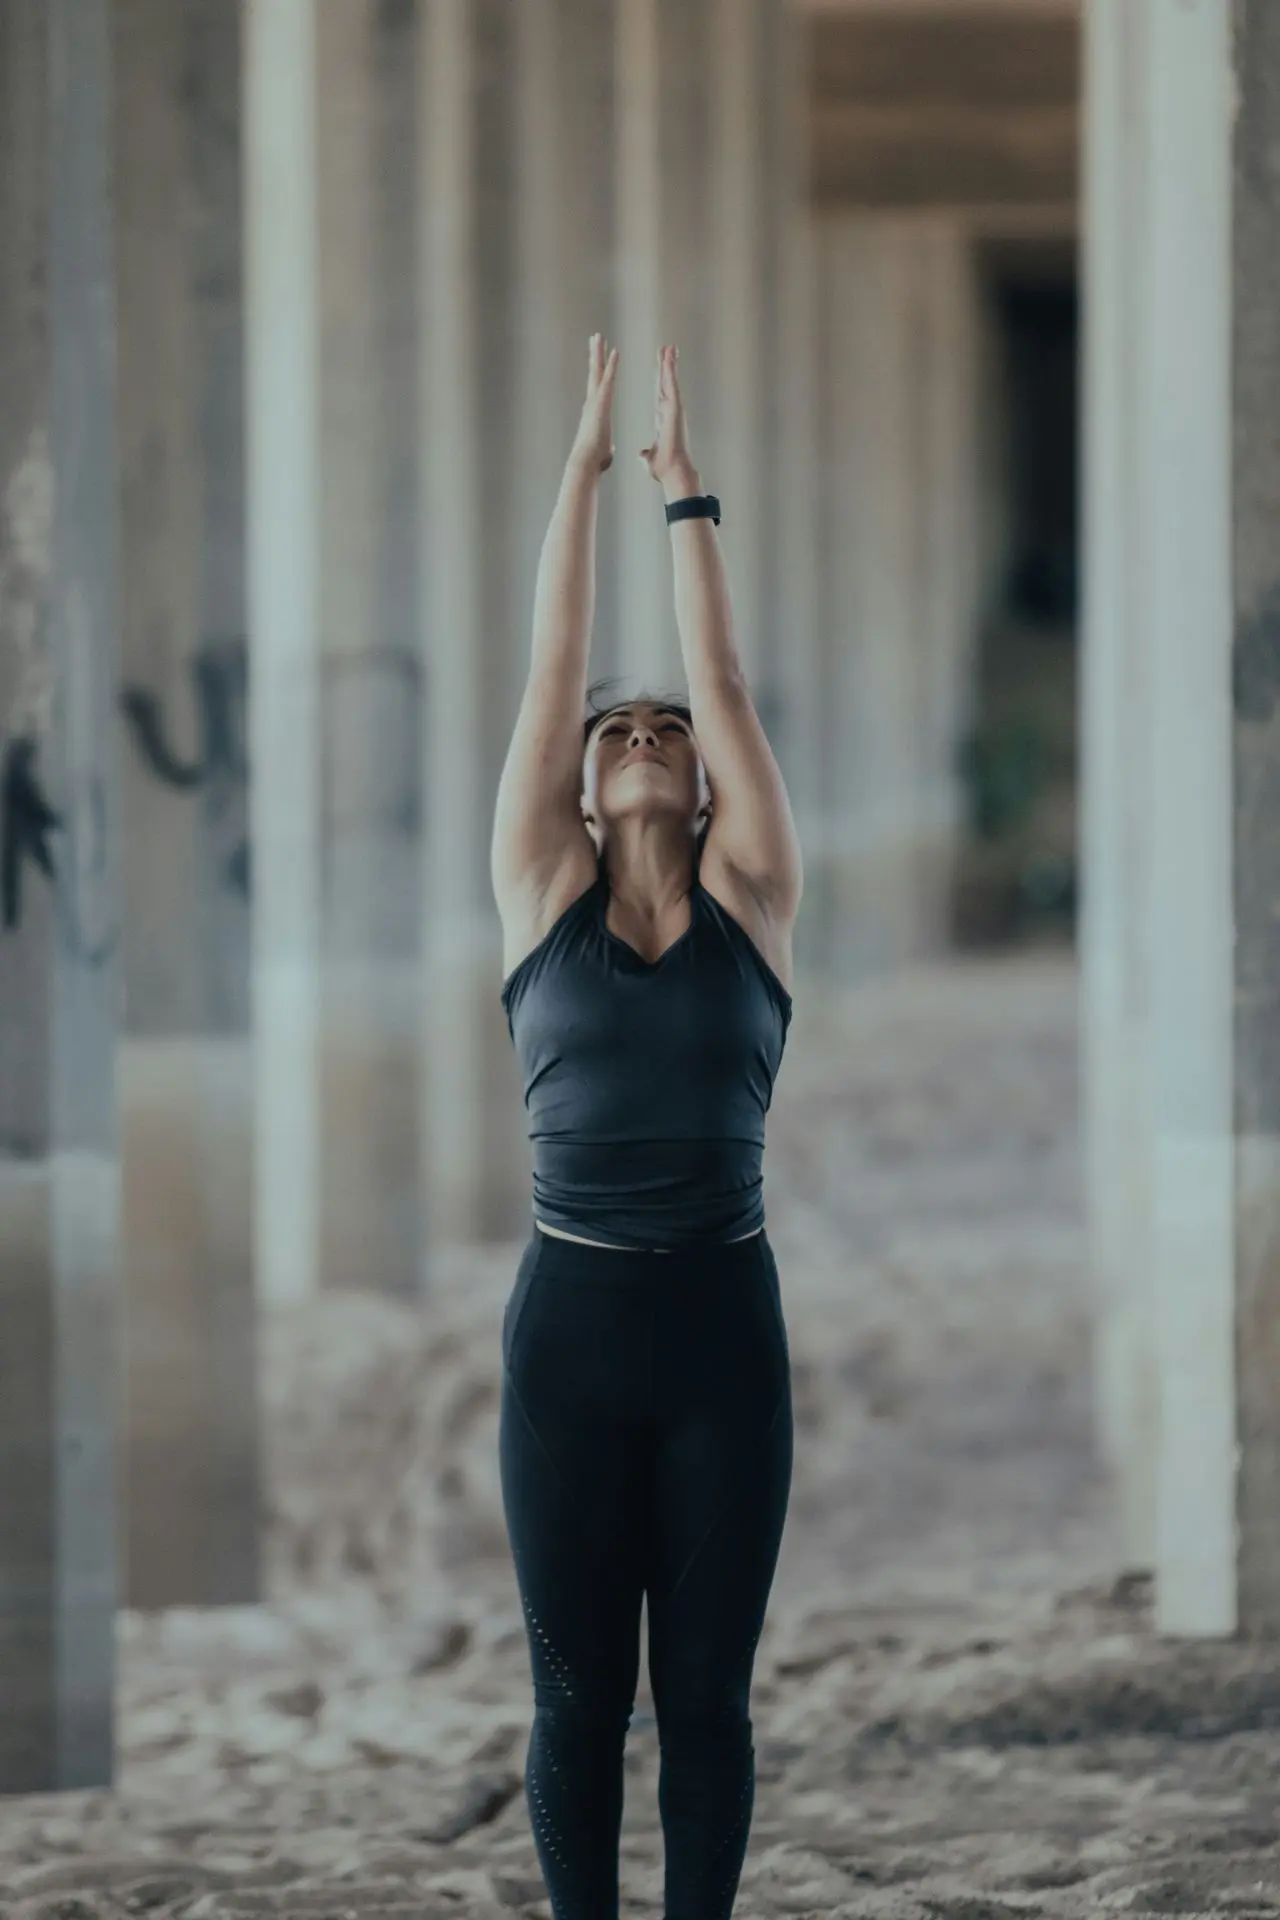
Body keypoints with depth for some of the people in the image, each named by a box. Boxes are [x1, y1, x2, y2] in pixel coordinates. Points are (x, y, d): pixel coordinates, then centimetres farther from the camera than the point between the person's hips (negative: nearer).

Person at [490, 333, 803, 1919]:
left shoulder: (752, 899, 5)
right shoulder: (541, 895, 5)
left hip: (723, 1323, 0)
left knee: (706, 1694, 5)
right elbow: (552, 669, 4)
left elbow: (722, 680, 3)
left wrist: (688, 492, 7)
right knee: (578, 1696, 5)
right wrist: (583, 466, 4)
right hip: (570, 1319, 0)